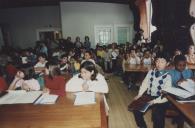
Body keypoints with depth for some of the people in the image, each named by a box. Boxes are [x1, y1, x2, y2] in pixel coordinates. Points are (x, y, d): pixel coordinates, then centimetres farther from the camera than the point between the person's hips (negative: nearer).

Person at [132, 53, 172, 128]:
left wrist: (155, 101, -24)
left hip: (160, 100, -4)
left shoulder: (167, 76, -8)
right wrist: (139, 95, -6)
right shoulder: (151, 72, 5)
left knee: (157, 115, -27)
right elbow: (145, 84, 7)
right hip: (148, 96, 4)